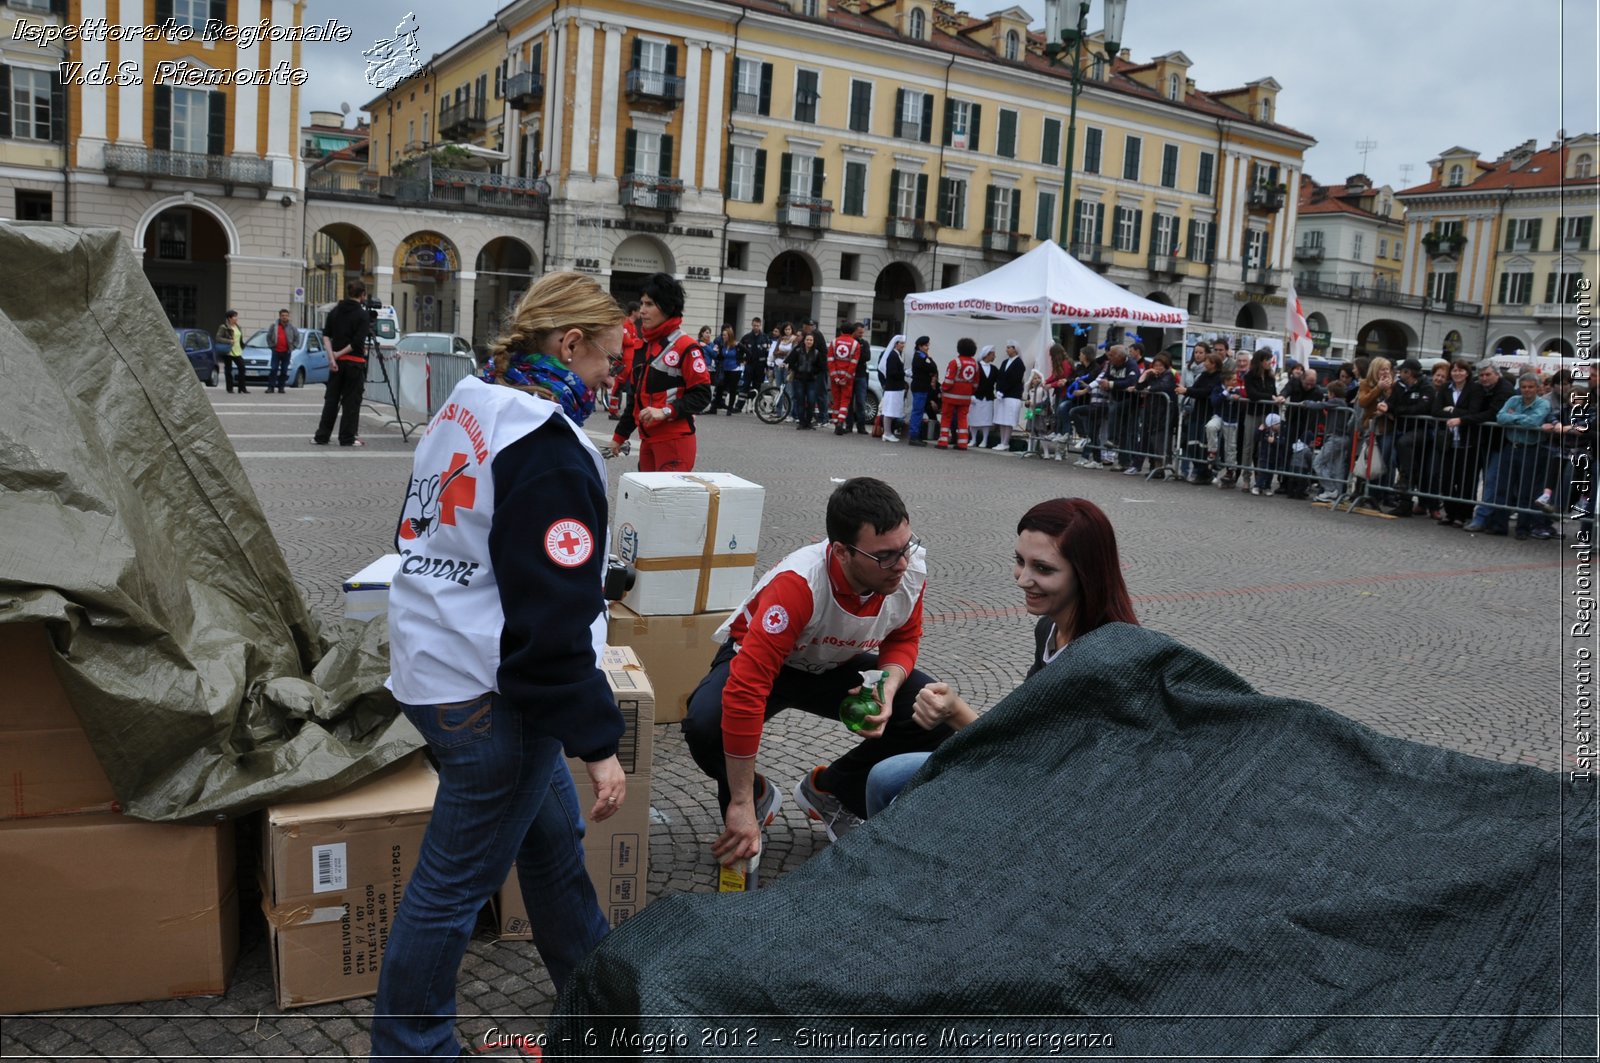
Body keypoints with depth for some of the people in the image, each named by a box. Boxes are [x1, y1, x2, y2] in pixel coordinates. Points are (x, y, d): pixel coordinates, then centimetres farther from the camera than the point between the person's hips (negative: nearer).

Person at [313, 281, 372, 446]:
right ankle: (347, 438, 4)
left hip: (337, 361, 5)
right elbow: (358, 341, -16)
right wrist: (340, 353, -7)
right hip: (354, 362, -5)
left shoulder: (334, 311, 8)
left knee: (331, 399, 10)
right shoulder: (363, 315, -8)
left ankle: (321, 436, 11)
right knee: (351, 401, 2)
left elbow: (326, 335, 1)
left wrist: (332, 356, -5)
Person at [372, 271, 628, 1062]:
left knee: (553, 835, 23)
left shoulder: (465, 412, 9)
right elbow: (554, 618, -23)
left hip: (435, 667, 10)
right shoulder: (547, 450, -20)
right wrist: (596, 741, -18)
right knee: (453, 886, 5)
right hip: (490, 698, -10)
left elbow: (427, 543, 18)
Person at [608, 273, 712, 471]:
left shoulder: (686, 348, -9)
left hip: (674, 440, -8)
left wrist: (666, 411, -23)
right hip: (647, 439, 8)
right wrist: (620, 435, 24)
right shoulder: (642, 347, 16)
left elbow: (702, 395, -13)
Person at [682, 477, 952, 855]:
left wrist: (888, 687, -26)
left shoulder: (911, 569, -24)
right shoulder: (798, 583, -40)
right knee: (705, 722, -35)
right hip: (765, 662, -4)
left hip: (837, 666, 5)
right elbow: (744, 691, -42)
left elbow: (903, 640, -2)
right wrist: (741, 805, -38)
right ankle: (756, 797, 1)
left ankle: (831, 791, 9)